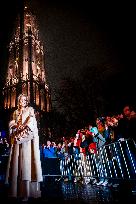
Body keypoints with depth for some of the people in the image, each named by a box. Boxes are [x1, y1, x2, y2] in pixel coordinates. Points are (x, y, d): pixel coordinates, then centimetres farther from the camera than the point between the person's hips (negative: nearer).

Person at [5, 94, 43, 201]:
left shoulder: (30, 109, 14)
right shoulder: (15, 112, 23)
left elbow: (31, 121, -1)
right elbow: (11, 123, 12)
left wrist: (24, 128, -14)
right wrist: (18, 125, -8)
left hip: (28, 138, -4)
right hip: (17, 138, 4)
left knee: (26, 159, -12)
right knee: (17, 160, -3)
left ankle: (27, 192, -13)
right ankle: (16, 191, 0)